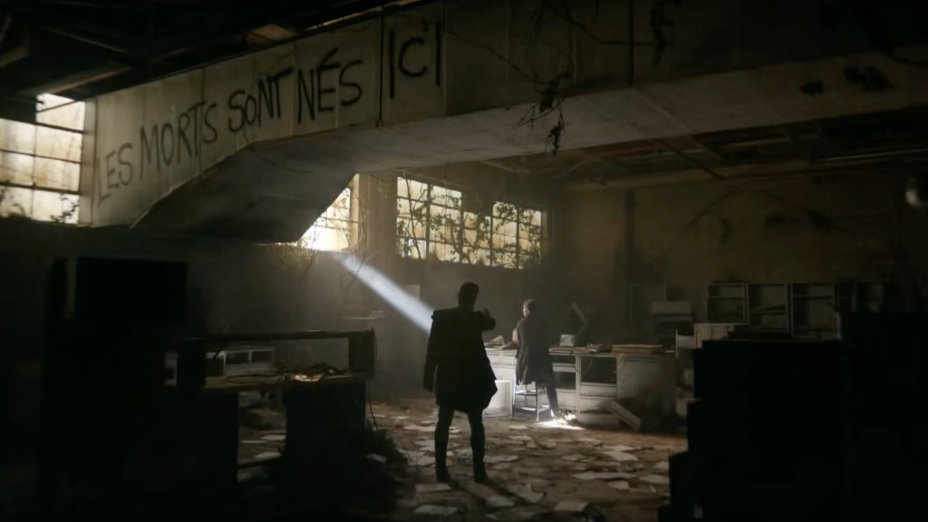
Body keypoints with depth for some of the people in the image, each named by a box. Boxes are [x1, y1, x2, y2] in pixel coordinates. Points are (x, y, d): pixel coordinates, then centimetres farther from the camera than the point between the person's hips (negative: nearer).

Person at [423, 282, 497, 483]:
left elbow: (432, 350, -6)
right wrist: (486, 315, 44)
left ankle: (441, 468, 7)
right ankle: (478, 469, 6)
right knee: (476, 423, 9)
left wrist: (429, 377, 1)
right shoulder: (476, 319, -4)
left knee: (444, 423, 9)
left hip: (447, 378, 1)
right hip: (472, 379, -1)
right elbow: (491, 323, 21)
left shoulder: (441, 318, -5)